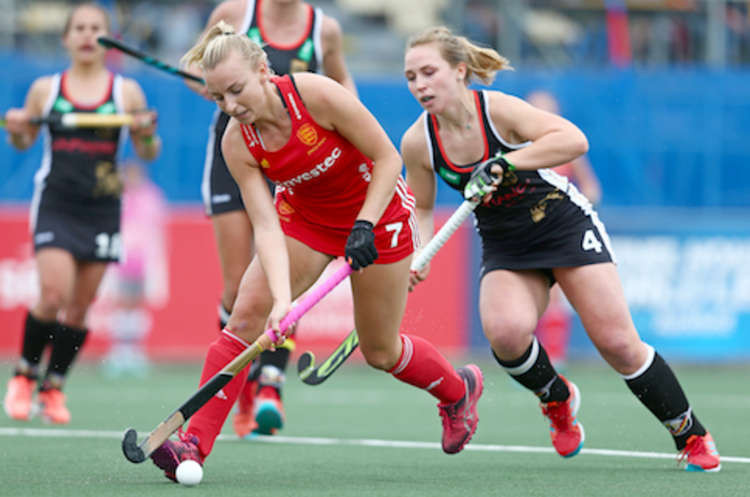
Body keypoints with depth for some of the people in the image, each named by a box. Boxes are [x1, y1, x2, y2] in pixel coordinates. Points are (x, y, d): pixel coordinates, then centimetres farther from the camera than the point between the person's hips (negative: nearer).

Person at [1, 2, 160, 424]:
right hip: (55, 203, -1)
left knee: (80, 306, 2)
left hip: (102, 210, 1)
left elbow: (148, 154, 8)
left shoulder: (127, 92, 4)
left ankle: (53, 388, 16)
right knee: (54, 294, -16)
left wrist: (148, 134, -13)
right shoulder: (45, 89, 5)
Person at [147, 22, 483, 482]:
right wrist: (282, 298, -37)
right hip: (305, 215, 3)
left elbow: (388, 159, -21)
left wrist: (365, 227, -28)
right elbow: (267, 226, -23)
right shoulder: (237, 143, -19)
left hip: (378, 209, -3)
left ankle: (459, 388, 39)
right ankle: (195, 444, -16)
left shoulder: (316, 95, -31)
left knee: (380, 351, 7)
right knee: (247, 314, -16)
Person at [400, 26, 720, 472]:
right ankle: (556, 398, 5)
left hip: (566, 224, -3)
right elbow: (422, 209, 7)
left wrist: (504, 163, -42)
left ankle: (692, 437, 10)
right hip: (506, 248, 3)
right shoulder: (418, 142, -10)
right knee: (505, 331, -28)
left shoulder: (497, 109, -22)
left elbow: (574, 139, -35)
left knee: (617, 342, -10)